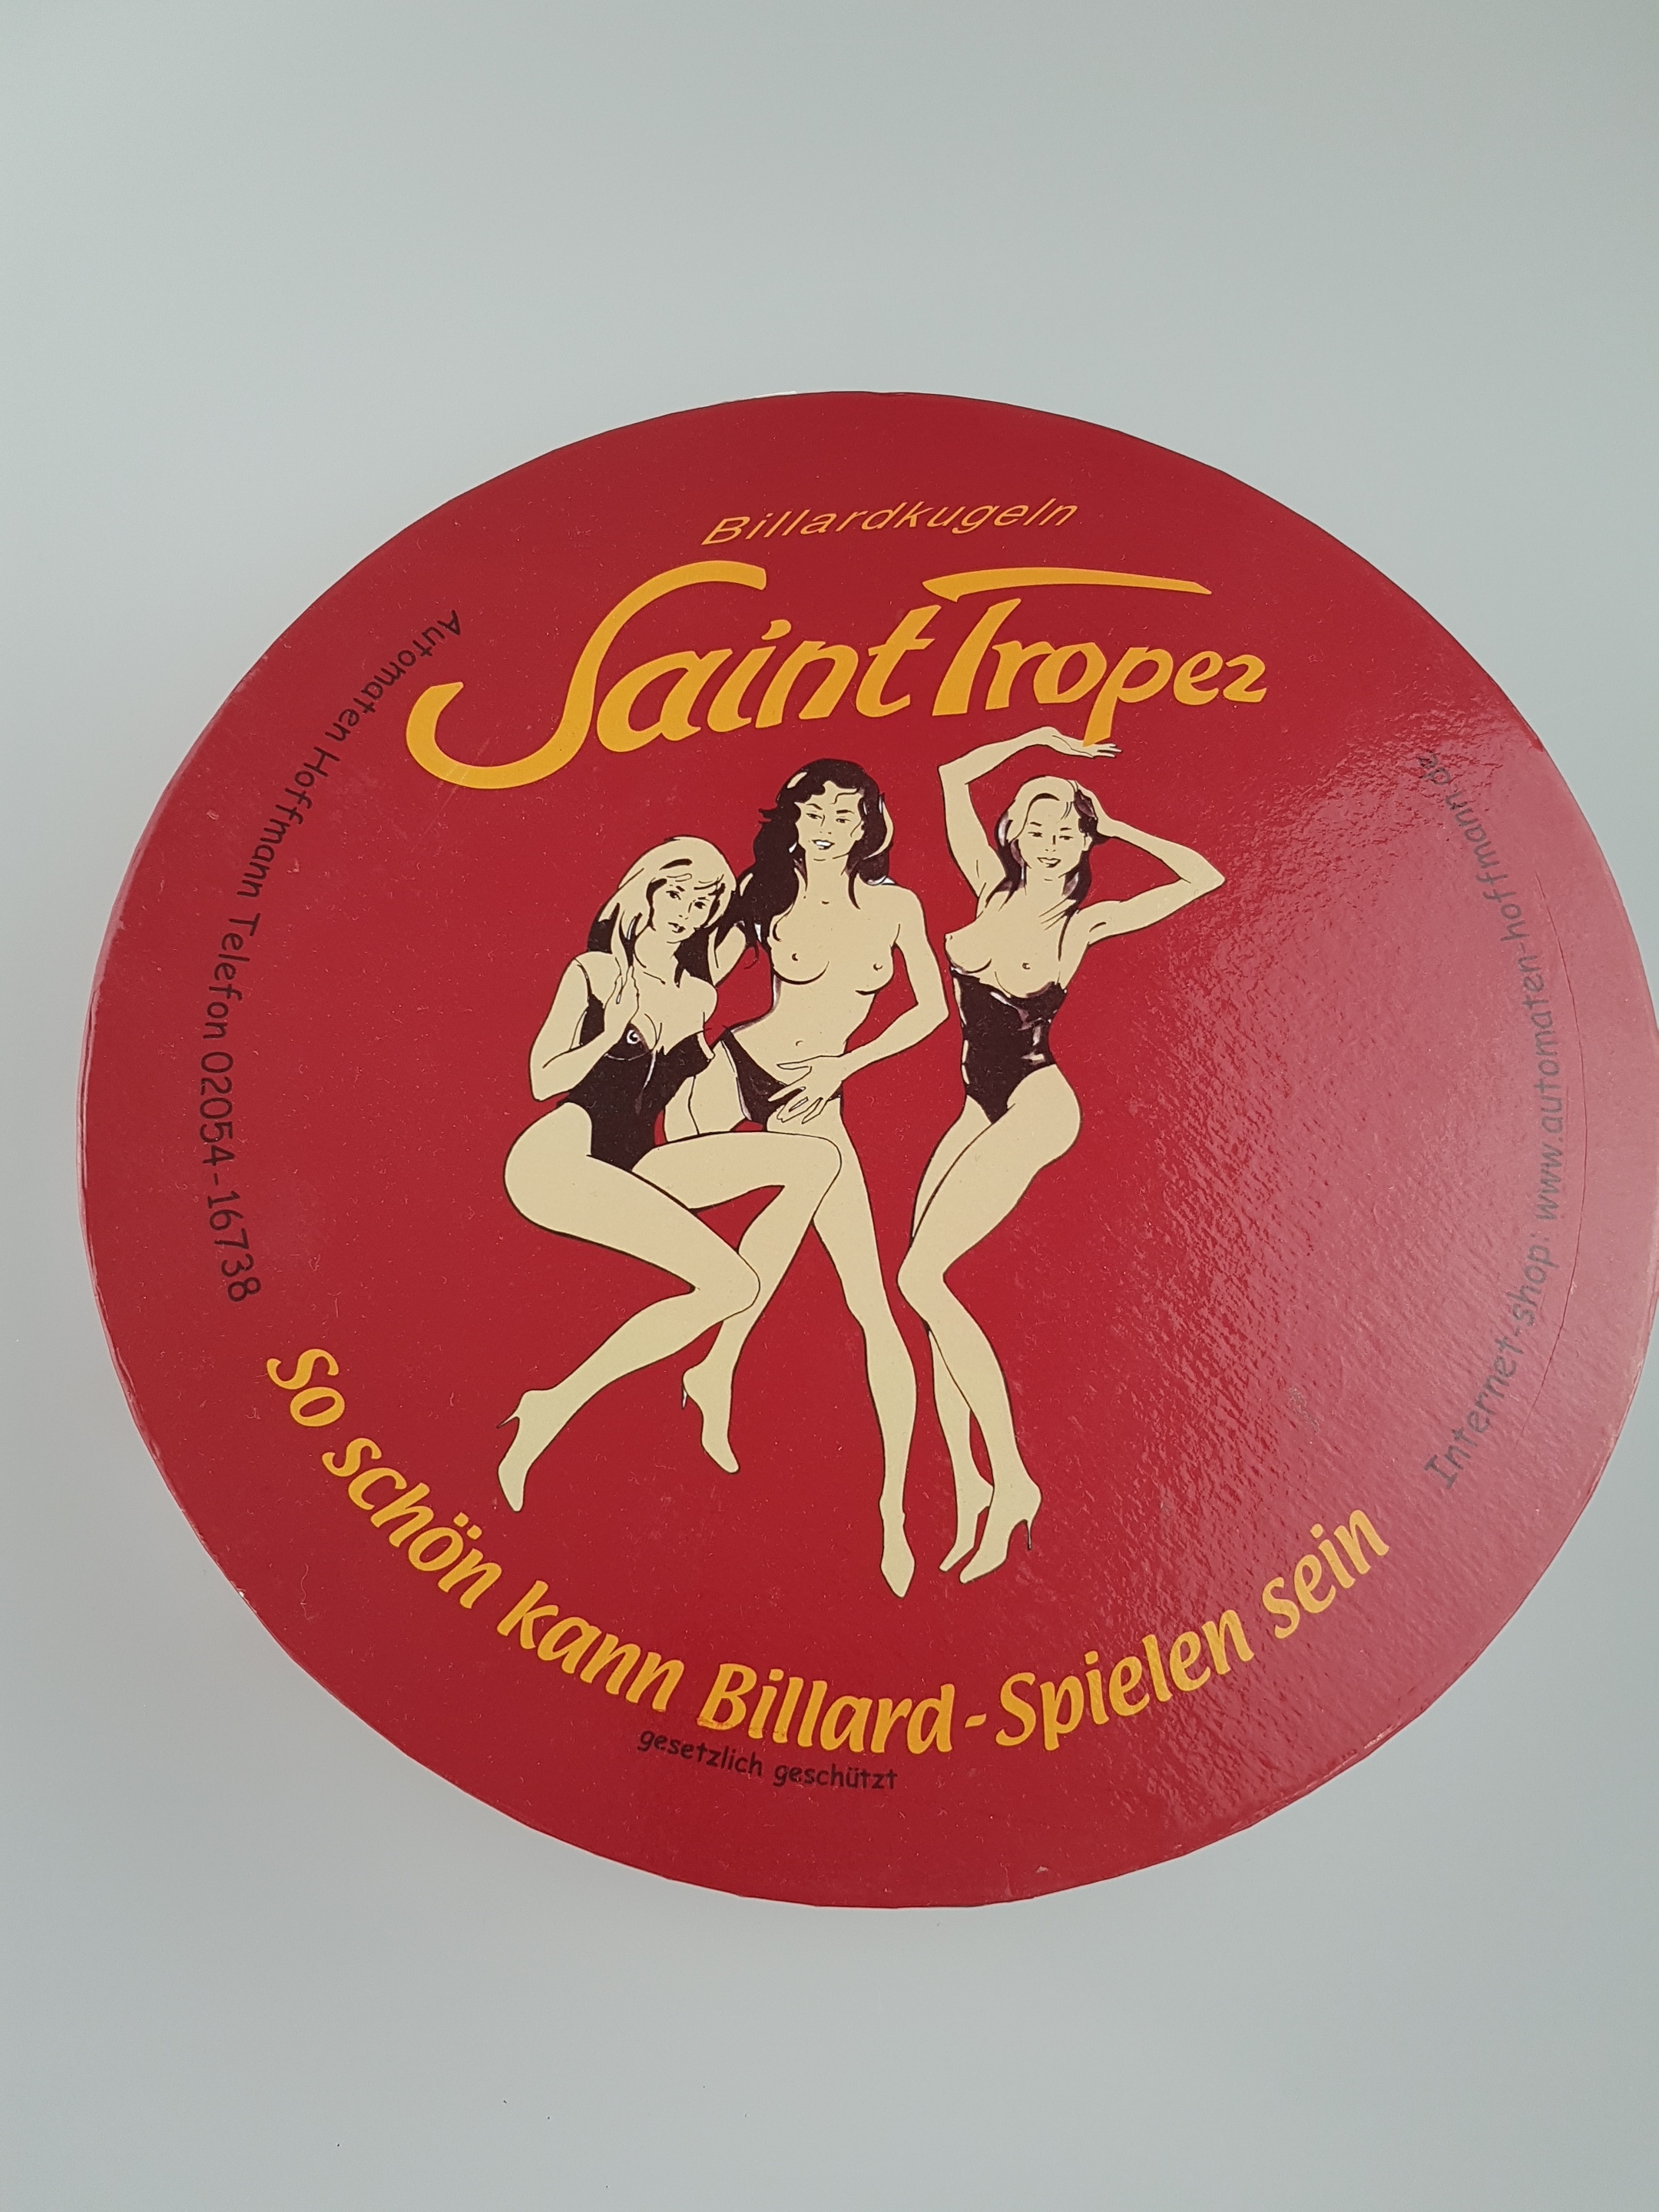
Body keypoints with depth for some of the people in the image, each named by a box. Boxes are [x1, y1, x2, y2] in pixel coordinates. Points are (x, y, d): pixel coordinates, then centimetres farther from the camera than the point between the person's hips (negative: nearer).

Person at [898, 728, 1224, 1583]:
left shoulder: (1088, 921, -4)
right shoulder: (993, 888, 7)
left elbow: (1205, 877, -8)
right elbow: (954, 776, 14)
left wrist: (1115, 827, 0)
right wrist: (1040, 739, 12)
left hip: (1034, 1107, -7)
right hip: (982, 1108, 7)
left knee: (921, 1275, -15)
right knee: (929, 1282, 0)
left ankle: (1011, 1479, -9)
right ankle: (968, 1488, 7)